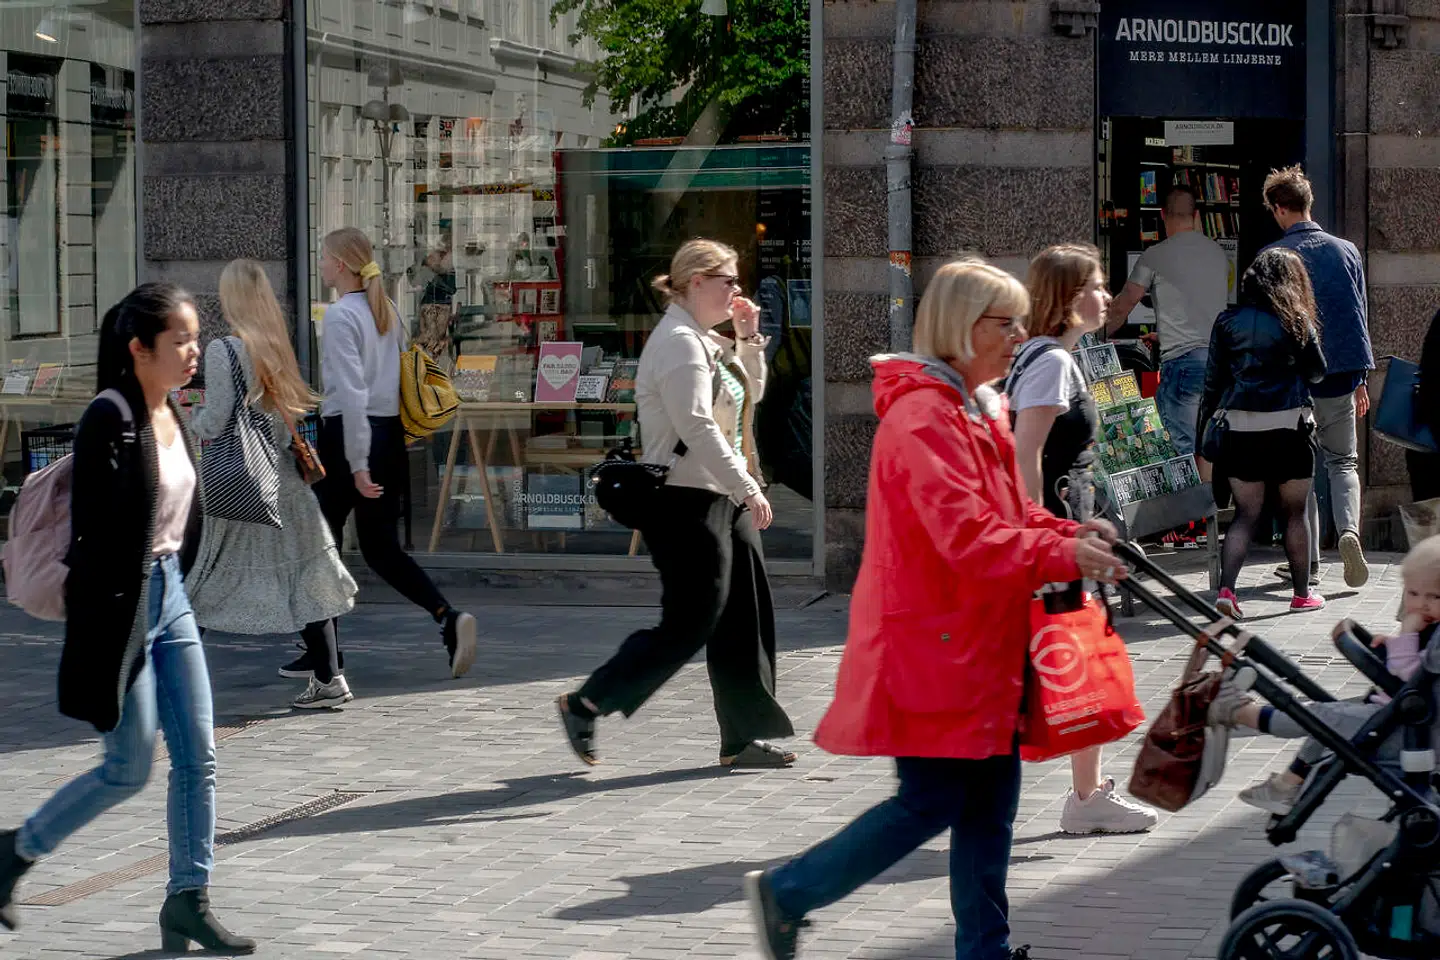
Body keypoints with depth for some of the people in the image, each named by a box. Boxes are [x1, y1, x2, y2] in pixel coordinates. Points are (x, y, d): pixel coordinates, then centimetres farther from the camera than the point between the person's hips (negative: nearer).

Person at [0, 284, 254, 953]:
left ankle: (188, 900, 13)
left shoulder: (174, 419, 9)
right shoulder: (110, 418, -16)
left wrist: (176, 584, 14)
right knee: (129, 770, 0)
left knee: (198, 758, 6)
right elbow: (93, 524, -19)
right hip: (121, 602, -8)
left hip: (169, 595, 8)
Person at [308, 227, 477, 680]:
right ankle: (447, 617, -10)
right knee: (380, 545, 10)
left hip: (349, 435, -8)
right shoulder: (387, 311, 11)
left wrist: (358, 464, -22)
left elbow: (351, 393, -20)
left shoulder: (340, 315, -13)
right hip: (391, 435, 8)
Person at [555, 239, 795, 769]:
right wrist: (748, 486, -27)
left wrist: (748, 338, 15)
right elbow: (697, 427, -25)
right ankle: (584, 705, 1)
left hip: (721, 500, 10)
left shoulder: (706, 341, 17)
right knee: (690, 623, -8)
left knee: (746, 619, 8)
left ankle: (744, 737, 13)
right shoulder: (678, 341, -15)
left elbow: (750, 394, 29)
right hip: (687, 503, -10)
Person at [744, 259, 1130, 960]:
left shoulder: (979, 411, 15)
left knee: (989, 802, 11)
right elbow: (967, 537, -27)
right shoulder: (923, 417, -19)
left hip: (981, 647, 10)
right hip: (933, 646, -10)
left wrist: (1072, 535, 0)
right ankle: (784, 893, 11)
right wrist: (1064, 557, -28)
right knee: (931, 803, -3)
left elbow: (1007, 513, 18)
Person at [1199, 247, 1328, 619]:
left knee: (1245, 514, 5)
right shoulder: (1296, 322, -4)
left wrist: (1203, 424, 13)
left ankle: (1226, 589, -11)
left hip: (1241, 428, 2)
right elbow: (1318, 372, 6)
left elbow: (1214, 380, 5)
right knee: (1294, 513, 10)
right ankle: (1302, 593, 20)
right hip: (1289, 426, -2)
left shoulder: (1228, 322, 3)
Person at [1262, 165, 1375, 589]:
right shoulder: (1346, 251, 5)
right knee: (1343, 462, 13)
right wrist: (1361, 381, 18)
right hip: (1341, 374, 3)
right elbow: (1359, 317, 10)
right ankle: (1349, 529, -14)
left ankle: (1308, 560, 7)